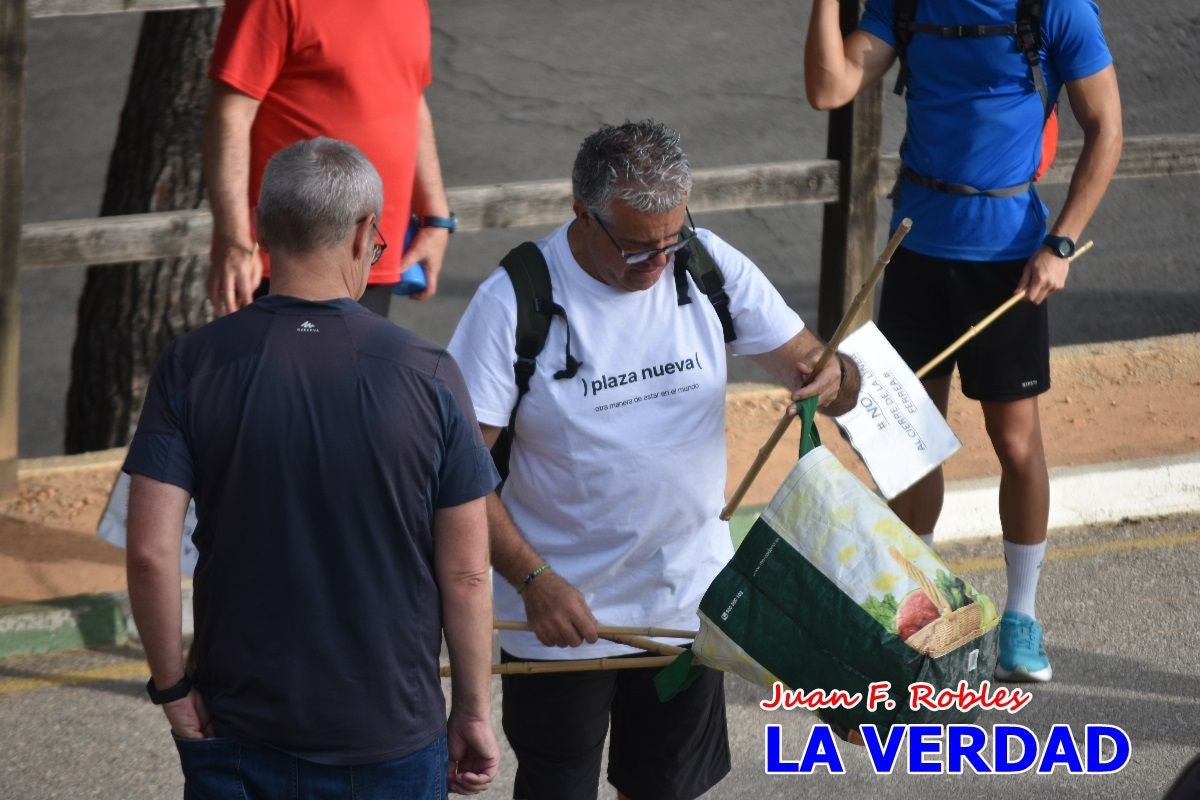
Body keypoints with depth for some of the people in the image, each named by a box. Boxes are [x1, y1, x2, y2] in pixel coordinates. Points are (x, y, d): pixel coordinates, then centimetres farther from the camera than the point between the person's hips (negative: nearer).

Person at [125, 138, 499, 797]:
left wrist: (172, 686, 1)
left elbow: (150, 552, -12)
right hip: (391, 736, -1)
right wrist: (473, 713, 6)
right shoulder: (427, 374, -9)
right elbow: (466, 575, -6)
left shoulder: (192, 365, -8)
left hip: (237, 737, 1)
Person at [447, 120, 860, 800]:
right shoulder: (514, 303, -18)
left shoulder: (712, 267, -7)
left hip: (689, 602, 3)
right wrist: (533, 578, -25)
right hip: (560, 612, -3)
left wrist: (835, 379, -25)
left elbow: (808, 361, -1)